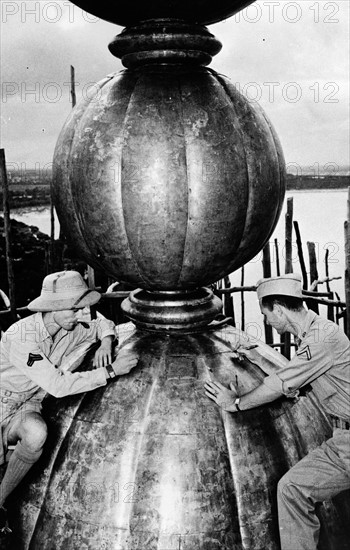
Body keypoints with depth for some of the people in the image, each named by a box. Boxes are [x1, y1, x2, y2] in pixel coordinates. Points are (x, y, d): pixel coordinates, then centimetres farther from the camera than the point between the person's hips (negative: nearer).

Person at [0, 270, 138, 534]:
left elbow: (103, 324, 15)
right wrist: (111, 370, -32)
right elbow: (58, 385, -32)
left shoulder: (72, 330, -6)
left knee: (36, 434, -31)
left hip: (29, 404, 4)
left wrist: (106, 344, -9)